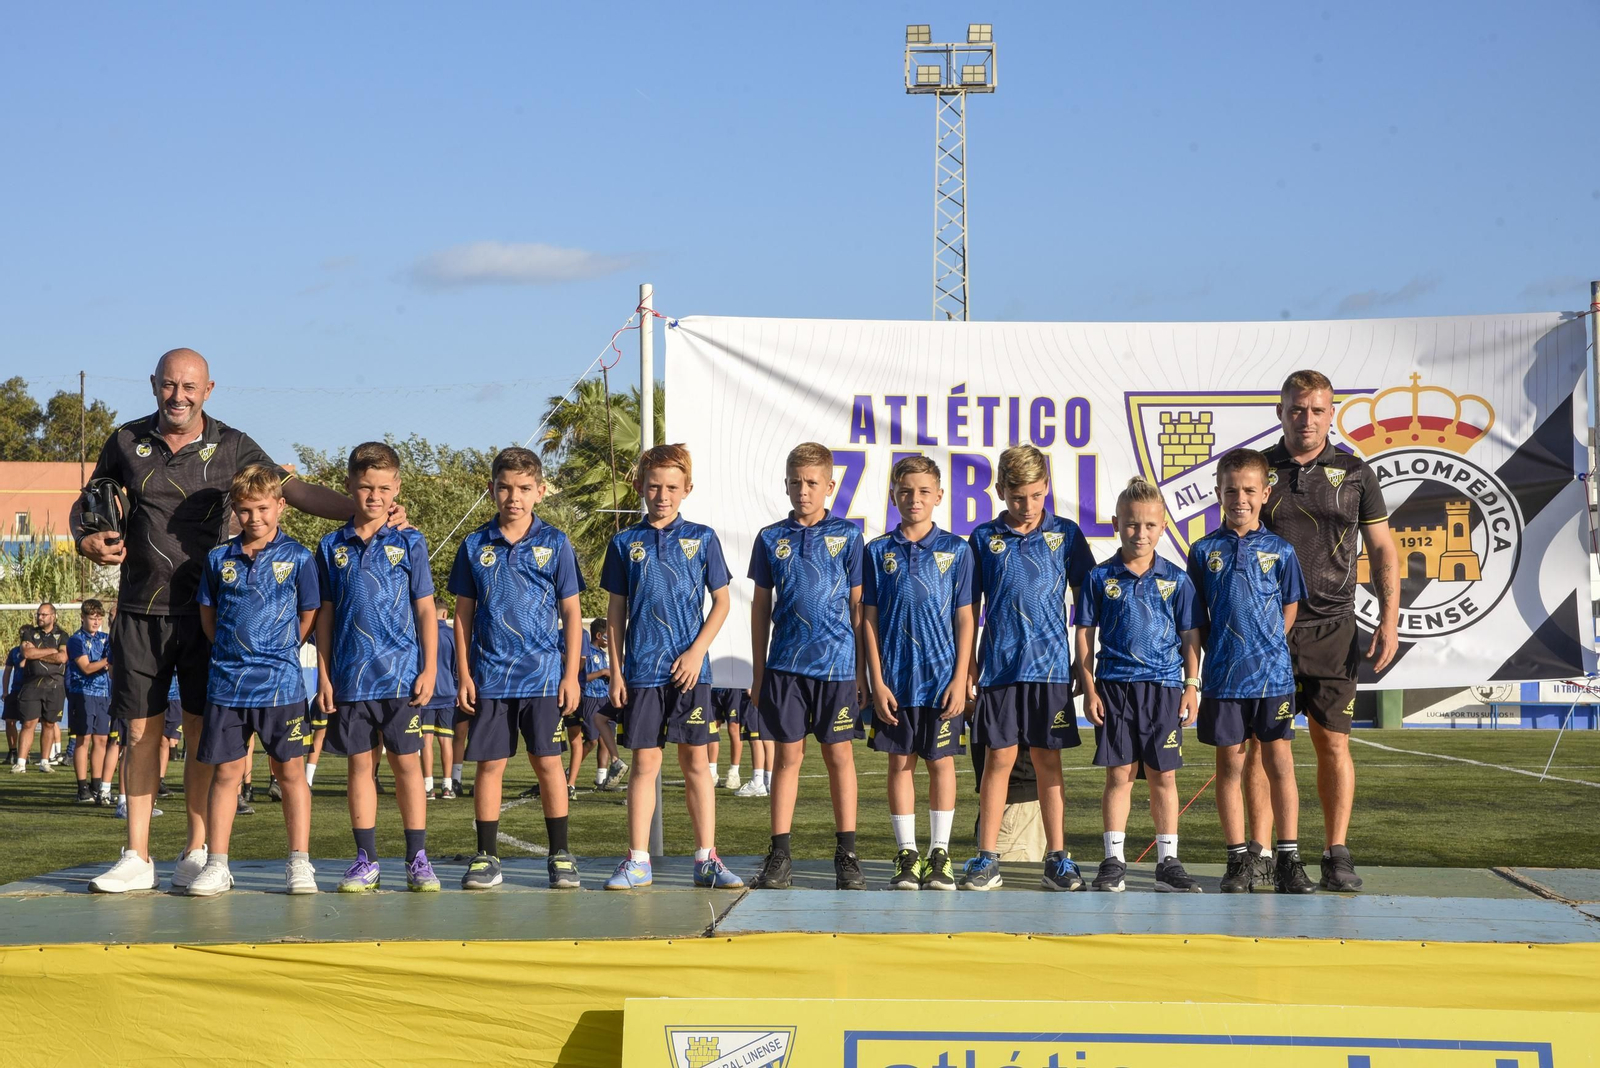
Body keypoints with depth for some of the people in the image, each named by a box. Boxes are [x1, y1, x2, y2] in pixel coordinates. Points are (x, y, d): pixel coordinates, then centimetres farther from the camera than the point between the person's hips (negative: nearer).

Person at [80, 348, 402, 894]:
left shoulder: (231, 446, 1)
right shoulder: (127, 442, 6)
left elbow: (299, 492, -3)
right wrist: (88, 541, -5)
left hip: (203, 611, -1)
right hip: (140, 610, 1)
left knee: (202, 731, 0)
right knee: (142, 731, 3)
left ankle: (196, 853, 10)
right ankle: (137, 858, 9)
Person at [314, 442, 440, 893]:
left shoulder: (409, 544, 2)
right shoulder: (332, 548, 6)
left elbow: (425, 610, 3)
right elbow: (325, 615, 9)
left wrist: (429, 670, -3)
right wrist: (324, 675, 4)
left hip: (401, 674, -2)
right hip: (349, 678, 2)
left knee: (406, 762, 1)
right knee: (360, 764, 6)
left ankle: (417, 857, 7)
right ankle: (366, 860, 12)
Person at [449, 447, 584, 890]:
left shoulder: (554, 544, 2)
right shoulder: (475, 546, 5)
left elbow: (572, 613, 4)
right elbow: (464, 613, 9)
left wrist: (571, 675, -1)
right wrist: (464, 674, 3)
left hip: (543, 675, -1)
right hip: (490, 677, 1)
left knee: (548, 763, 2)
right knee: (490, 764, 3)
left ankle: (561, 856, 10)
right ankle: (487, 857, 11)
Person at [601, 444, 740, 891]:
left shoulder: (701, 539, 4)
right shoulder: (626, 543, 6)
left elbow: (721, 602, 5)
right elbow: (616, 611, 8)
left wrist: (697, 651, -7)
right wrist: (615, 670, 3)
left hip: (690, 669, 0)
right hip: (641, 669, 1)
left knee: (695, 760, 3)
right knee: (645, 761, 3)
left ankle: (707, 859, 8)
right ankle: (637, 861, 8)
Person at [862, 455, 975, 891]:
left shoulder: (955, 550, 1)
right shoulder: (880, 552, 2)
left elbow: (965, 619, 1)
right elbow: (869, 620, 3)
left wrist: (960, 679, -6)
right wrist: (877, 682, -3)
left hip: (943, 678, -1)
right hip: (894, 678, 1)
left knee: (941, 762, 5)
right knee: (900, 762, 6)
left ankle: (940, 855, 13)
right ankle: (906, 855, 13)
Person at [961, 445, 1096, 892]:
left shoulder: (1065, 534, 4)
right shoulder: (984, 538, 4)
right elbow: (970, 608, 8)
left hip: (1050, 666, 0)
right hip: (999, 666, 0)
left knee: (1048, 762, 5)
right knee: (999, 759, 2)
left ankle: (1057, 858, 10)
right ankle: (987, 859, 8)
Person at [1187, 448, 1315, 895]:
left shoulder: (1279, 550, 2)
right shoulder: (1205, 551, 4)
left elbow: (1289, 610, 8)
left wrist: (1269, 649, 2)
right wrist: (1215, 653, 2)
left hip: (1273, 674, -1)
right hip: (1222, 676, 1)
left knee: (1279, 762, 1)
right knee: (1230, 764, 5)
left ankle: (1288, 860, 6)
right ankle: (1238, 861, 12)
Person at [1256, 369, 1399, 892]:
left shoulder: (1355, 473, 6)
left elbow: (1382, 550, 8)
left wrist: (1389, 620, -2)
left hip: (1331, 628, 0)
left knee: (1333, 742, 0)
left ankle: (1336, 855, 7)